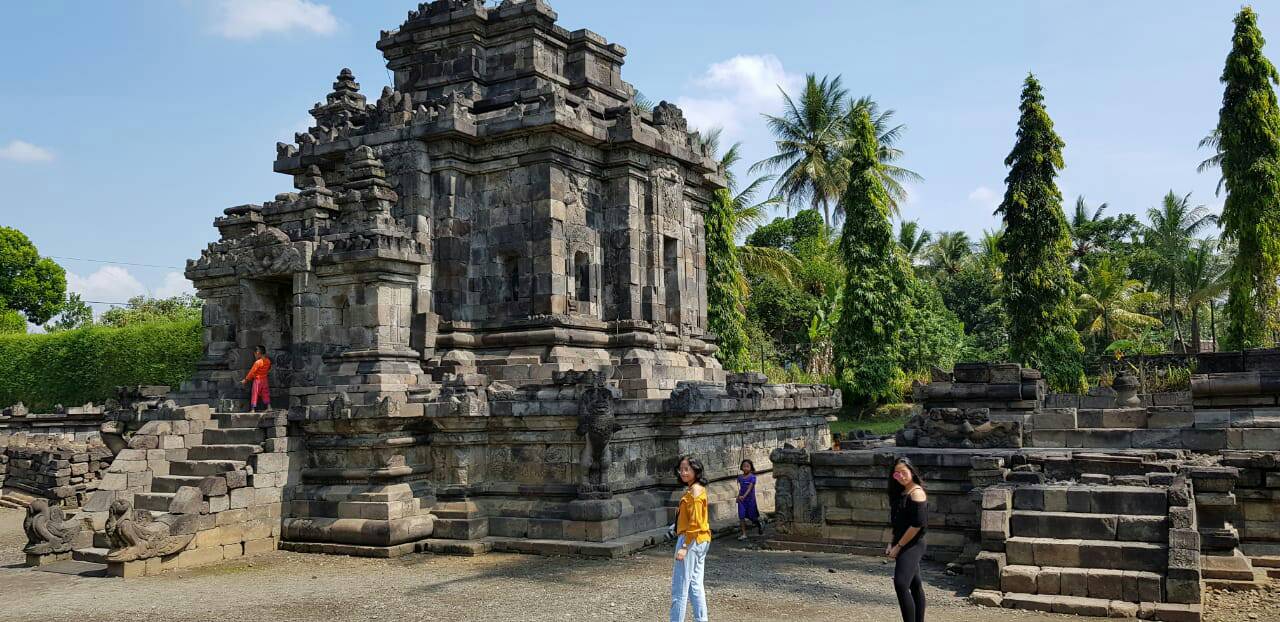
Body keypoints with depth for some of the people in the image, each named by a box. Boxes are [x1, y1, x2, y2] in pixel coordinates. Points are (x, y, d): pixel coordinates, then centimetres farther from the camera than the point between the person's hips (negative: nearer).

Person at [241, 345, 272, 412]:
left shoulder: (257, 362, -21)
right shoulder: (268, 361, -4)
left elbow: (252, 372, -16)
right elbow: (269, 369, 13)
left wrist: (245, 380, -7)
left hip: (257, 380, -6)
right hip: (265, 379, 6)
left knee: (255, 394, 2)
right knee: (265, 393, 16)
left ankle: (253, 409, 3)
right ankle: (269, 407, 17)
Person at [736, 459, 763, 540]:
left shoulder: (752, 477, -12)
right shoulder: (740, 477, 3)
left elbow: (750, 488, -23)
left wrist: (744, 496, -35)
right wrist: (738, 496, 5)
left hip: (750, 499, -4)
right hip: (741, 500, 4)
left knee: (752, 517, 8)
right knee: (741, 516, -6)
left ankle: (760, 525, 38)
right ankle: (744, 534, 0)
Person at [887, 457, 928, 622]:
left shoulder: (916, 493, -14)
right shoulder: (902, 493, 13)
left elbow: (917, 525, -19)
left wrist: (898, 546, -14)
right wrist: (892, 544, 8)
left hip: (913, 545, -9)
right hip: (904, 546, 9)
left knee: (901, 584, -20)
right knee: (915, 585, 13)